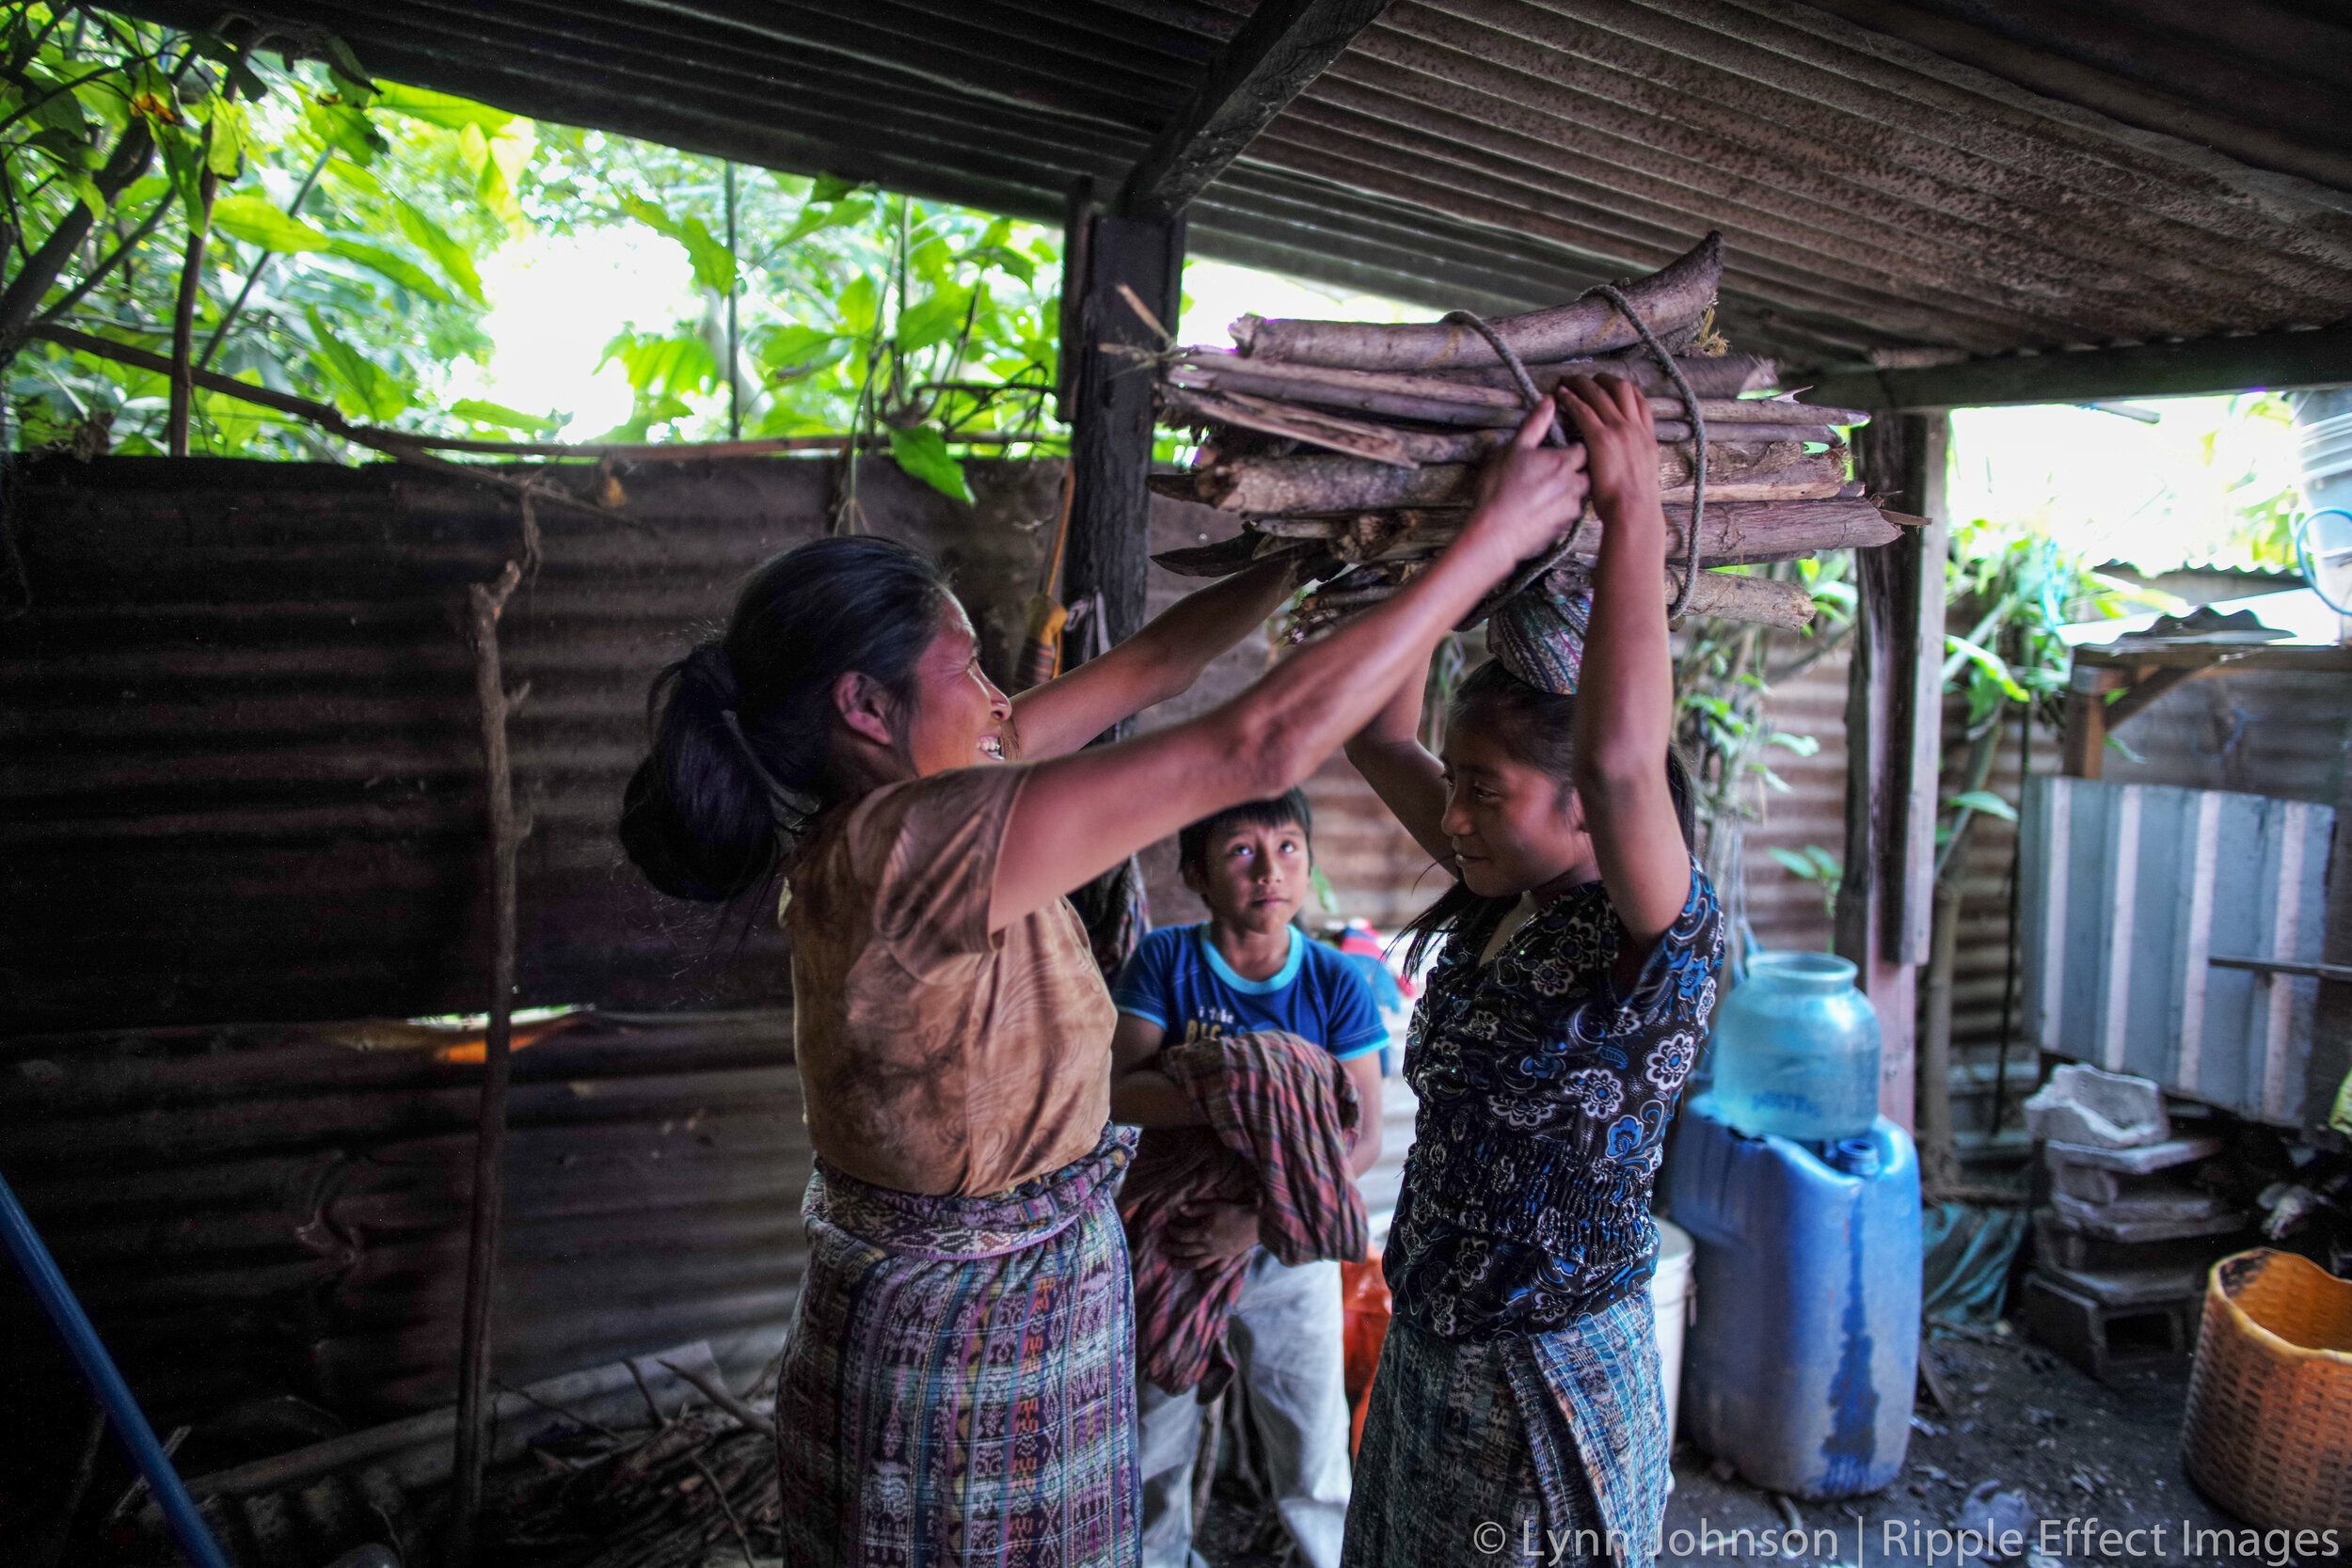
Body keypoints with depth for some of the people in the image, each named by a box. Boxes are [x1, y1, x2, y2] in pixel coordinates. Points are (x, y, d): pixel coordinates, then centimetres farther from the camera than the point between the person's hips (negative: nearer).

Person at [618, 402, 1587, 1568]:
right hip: (976, 1348, -9)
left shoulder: (881, 811, -2)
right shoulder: (909, 849, -29)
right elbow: (1265, 743, -31)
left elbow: (1144, 667, 3)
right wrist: (1491, 541, -24)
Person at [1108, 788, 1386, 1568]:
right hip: (1171, 1238, 1)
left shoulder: (1337, 982, -10)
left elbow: (1363, 1140, -12)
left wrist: (1257, 1217, -24)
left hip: (1290, 1248, -1)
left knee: (1316, 1463, 6)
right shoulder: (1165, 959, -10)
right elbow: (1119, 1089, -20)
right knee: (1154, 1451, 19)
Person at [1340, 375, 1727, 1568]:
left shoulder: (1660, 934, -20)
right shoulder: (1498, 904, 1)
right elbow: (1377, 736, 5)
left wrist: (1633, 510, -37)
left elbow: (1620, 758, -41)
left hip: (1548, 1380, -7)